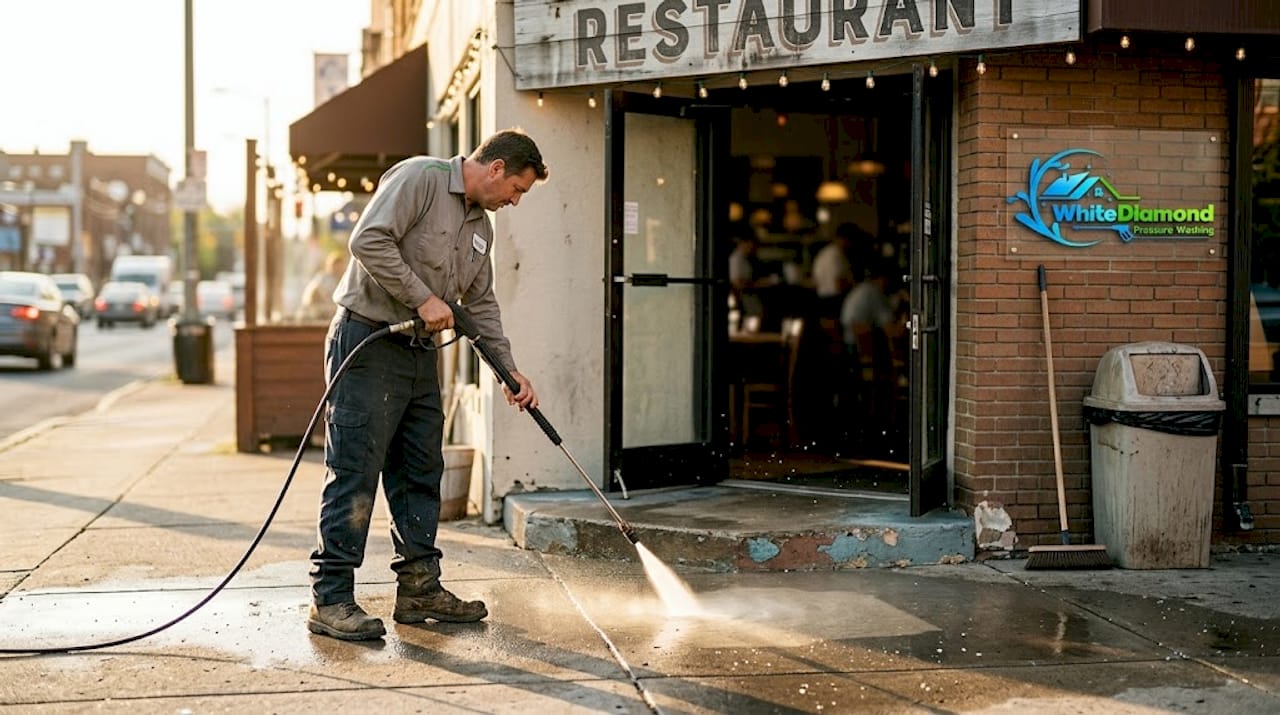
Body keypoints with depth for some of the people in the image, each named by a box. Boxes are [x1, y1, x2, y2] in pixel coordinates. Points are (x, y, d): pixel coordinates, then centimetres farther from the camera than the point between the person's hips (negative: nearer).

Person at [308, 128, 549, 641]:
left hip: (420, 352, 9)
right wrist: (423, 298, -18)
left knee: (421, 474, 11)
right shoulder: (420, 178, -11)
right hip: (367, 343, -9)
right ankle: (331, 600, -3)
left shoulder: (481, 226, 17)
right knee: (355, 474, -8)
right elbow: (369, 241, -21)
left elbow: (481, 304, 23)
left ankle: (420, 589, 20)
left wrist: (509, 372, 18)